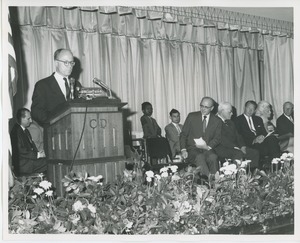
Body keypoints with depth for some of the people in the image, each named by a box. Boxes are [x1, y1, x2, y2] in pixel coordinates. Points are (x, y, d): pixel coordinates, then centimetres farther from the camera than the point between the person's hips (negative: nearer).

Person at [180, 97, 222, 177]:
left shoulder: (217, 121, 9)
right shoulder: (192, 116, 6)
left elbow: (217, 138, 9)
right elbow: (183, 134, 5)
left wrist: (208, 146, -12)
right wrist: (183, 149, -10)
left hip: (207, 149, 1)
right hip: (192, 148, -1)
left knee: (213, 157, -33)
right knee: (200, 157, -35)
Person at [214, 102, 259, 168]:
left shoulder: (230, 123, 23)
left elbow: (237, 136, 18)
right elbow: (222, 139, -16)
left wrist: (242, 146, -2)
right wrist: (235, 147, -20)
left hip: (235, 148, 8)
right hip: (222, 149, -8)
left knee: (254, 152, -7)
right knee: (238, 153, -34)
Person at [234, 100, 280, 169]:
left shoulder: (258, 119, 26)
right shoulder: (238, 120, 9)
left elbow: (264, 132, 17)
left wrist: (262, 136, -10)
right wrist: (253, 140, -16)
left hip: (260, 139, 5)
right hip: (249, 144, -5)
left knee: (273, 138, -28)